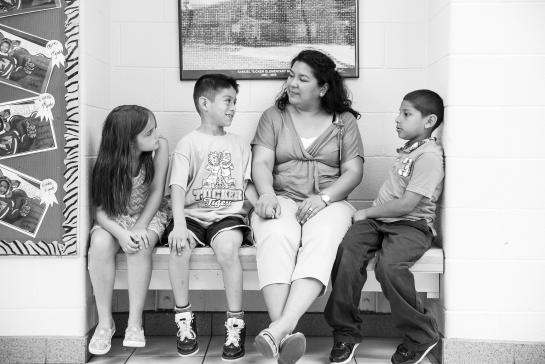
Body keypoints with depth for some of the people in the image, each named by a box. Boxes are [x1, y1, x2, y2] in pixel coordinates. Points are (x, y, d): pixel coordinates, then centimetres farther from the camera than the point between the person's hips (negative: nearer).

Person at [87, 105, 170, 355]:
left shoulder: (159, 147, -18)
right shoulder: (107, 164, -19)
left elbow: (156, 191, -12)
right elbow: (101, 210, -16)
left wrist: (140, 226, -23)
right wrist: (121, 233, -35)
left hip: (149, 213, 0)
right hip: (114, 218, 1)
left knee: (140, 245, -32)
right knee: (100, 245, -30)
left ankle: (135, 323, -20)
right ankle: (105, 322, -14)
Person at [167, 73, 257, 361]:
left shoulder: (239, 145, 16)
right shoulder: (188, 144, 4)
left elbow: (246, 184, 18)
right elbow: (178, 186, -6)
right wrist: (179, 224, -21)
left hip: (228, 214, 1)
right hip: (193, 214, -1)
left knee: (227, 248, -31)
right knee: (178, 247, -31)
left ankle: (235, 323, -18)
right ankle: (184, 319, -11)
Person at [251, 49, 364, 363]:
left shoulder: (344, 121, 13)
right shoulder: (274, 116, 14)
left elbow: (354, 171, 3)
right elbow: (262, 163, 2)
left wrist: (323, 198, -15)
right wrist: (267, 195, -20)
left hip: (329, 202, 0)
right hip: (282, 199, 0)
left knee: (321, 241, -35)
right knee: (277, 238, -35)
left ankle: (279, 329, -50)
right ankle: (284, 336, -47)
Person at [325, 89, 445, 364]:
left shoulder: (429, 156, -10)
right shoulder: (409, 148, 20)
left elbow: (406, 205, -17)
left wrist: (366, 213, -8)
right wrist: (369, 215, 14)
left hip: (411, 226, -7)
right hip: (381, 220, 7)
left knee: (388, 265, -33)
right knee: (347, 252, -20)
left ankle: (422, 335, -9)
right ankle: (346, 332, -12)